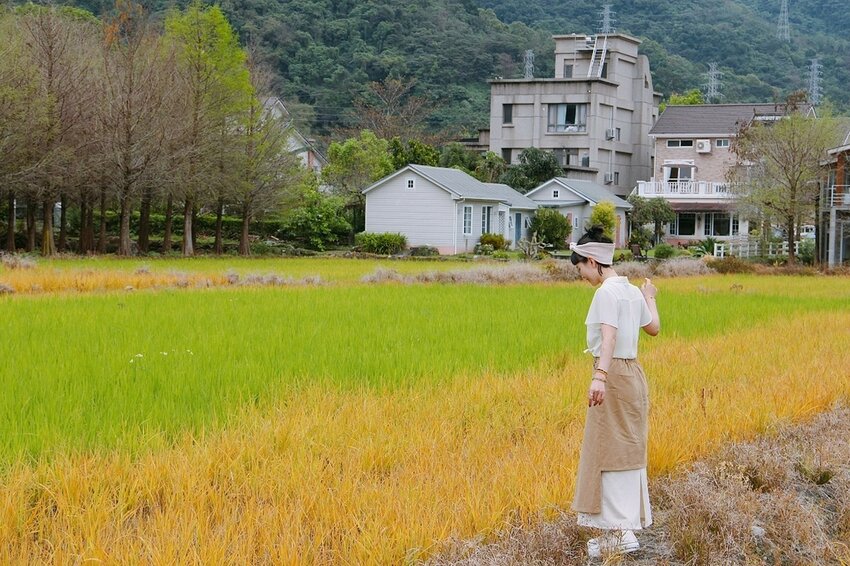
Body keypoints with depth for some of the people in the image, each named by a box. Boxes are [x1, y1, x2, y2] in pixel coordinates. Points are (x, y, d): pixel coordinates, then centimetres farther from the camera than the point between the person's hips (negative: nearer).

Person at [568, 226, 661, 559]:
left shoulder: (607, 293, -15)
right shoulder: (632, 291, 11)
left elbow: (609, 336, -30)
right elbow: (653, 328, 25)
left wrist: (600, 377, -41)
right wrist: (650, 299, 42)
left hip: (613, 377, -9)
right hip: (633, 373, 9)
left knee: (609, 453, -4)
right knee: (627, 452, 13)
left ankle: (620, 533, -4)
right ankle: (625, 525, 19)